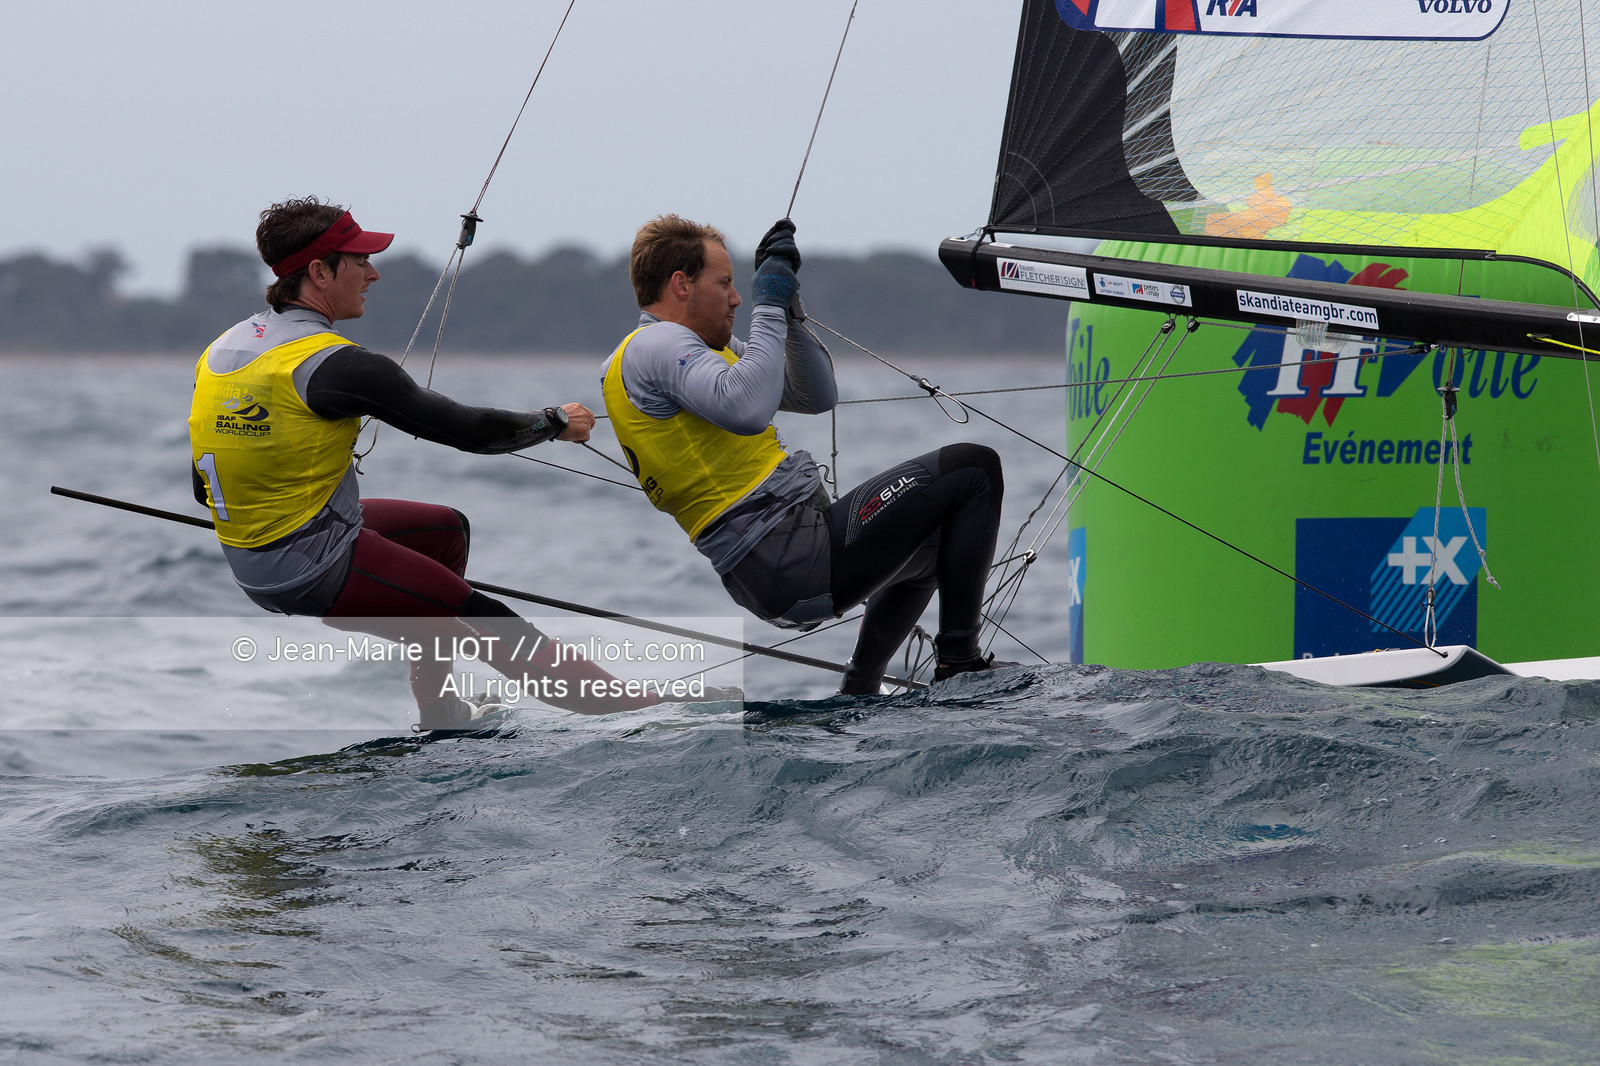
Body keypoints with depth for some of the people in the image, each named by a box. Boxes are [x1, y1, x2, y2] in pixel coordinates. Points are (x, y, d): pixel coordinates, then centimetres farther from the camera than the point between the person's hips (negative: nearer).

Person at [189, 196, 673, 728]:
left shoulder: (219, 349, 4)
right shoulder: (334, 364, -21)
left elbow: (204, 486, 12)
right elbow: (465, 429, -16)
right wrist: (555, 423, 1)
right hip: (315, 570, -9)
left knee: (447, 528, 27)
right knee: (491, 626, -4)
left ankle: (439, 710, 32)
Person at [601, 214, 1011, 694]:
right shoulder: (654, 345, -11)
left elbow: (817, 396, 21)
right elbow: (746, 408, -30)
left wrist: (787, 306, 10)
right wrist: (769, 309, -18)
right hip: (791, 560, -11)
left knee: (931, 543, 38)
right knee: (974, 470, -4)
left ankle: (859, 692, 31)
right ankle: (959, 662, -4)